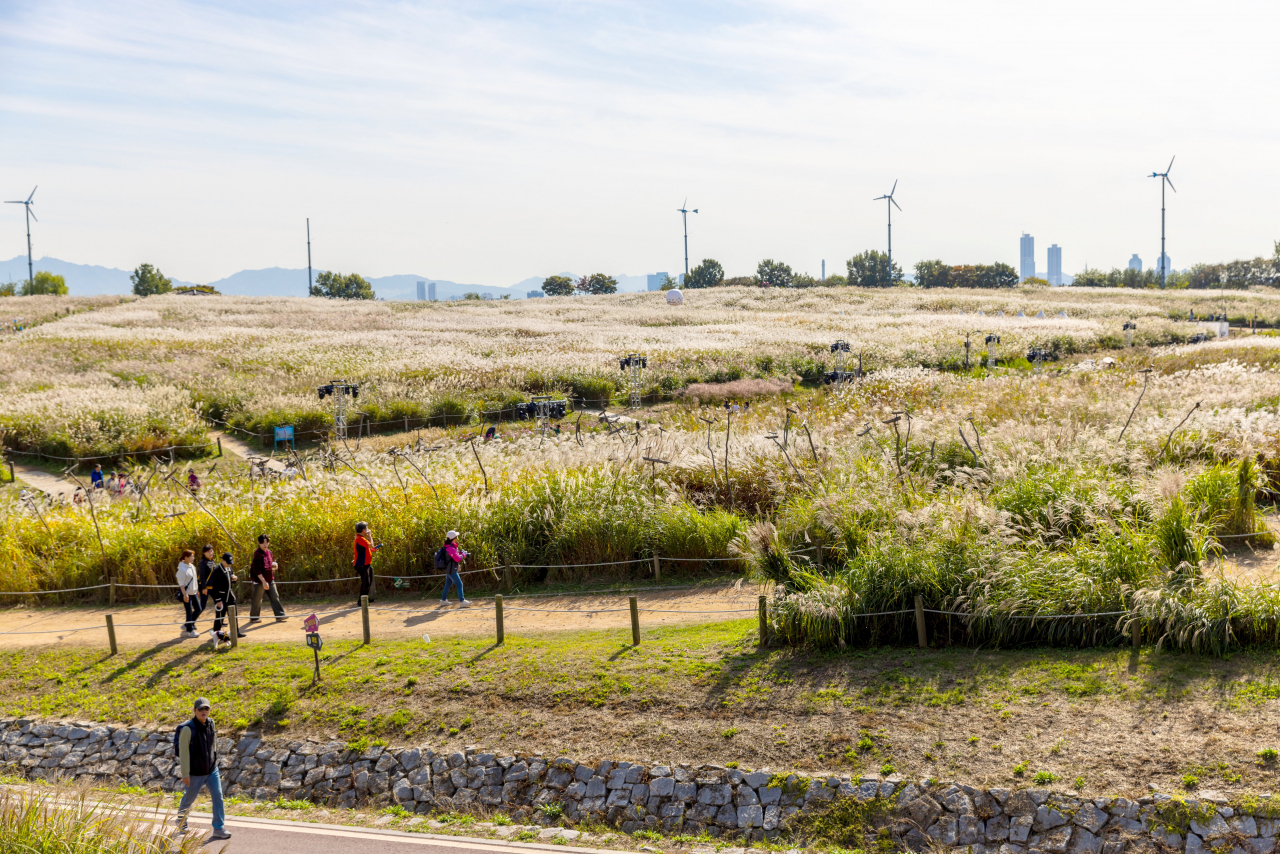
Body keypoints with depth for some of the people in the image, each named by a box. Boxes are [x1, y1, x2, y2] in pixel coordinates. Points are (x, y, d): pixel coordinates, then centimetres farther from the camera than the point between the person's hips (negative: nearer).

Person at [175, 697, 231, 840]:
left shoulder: (211, 723, -3)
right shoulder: (188, 729, -21)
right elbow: (183, 752, -20)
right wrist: (185, 774, -20)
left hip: (212, 769, 4)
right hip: (195, 773, -4)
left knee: (218, 797, -7)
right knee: (189, 798, 16)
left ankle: (219, 829, -4)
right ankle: (181, 819, 46)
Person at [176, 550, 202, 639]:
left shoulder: (192, 567, 9)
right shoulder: (182, 569, -17)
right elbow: (181, 583, -18)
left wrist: (197, 590, 21)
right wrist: (185, 594, -21)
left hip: (193, 592, 9)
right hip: (186, 593, -9)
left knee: (198, 609, 11)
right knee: (189, 611, -3)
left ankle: (187, 625, 24)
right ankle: (190, 631, 7)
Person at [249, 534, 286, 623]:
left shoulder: (269, 552, 9)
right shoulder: (258, 554, -16)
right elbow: (257, 570, -20)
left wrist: (274, 565, 0)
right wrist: (263, 581, -24)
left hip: (270, 580, 7)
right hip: (259, 581, -7)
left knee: (275, 597, 2)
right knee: (257, 600, 4)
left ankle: (279, 616, 1)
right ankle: (253, 618, 17)